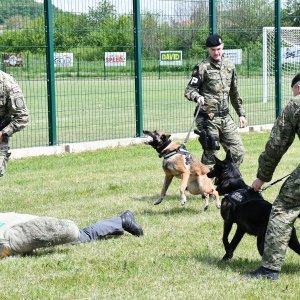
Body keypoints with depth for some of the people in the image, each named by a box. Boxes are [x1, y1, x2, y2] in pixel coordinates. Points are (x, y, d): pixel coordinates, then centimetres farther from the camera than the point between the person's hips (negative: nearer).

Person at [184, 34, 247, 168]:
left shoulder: (230, 66, 12)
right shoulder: (202, 67, -7)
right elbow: (189, 90, -10)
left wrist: (241, 113, 21)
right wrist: (197, 97, -31)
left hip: (225, 117, 6)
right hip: (208, 118, -6)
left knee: (238, 152, 4)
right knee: (210, 155, -4)